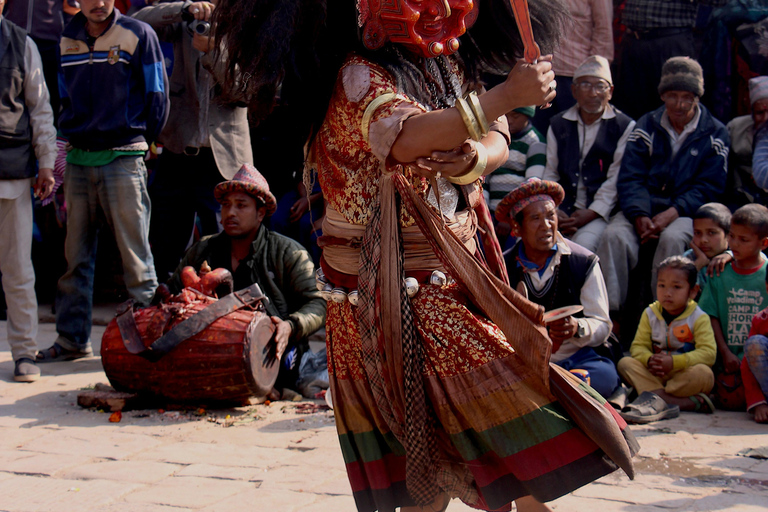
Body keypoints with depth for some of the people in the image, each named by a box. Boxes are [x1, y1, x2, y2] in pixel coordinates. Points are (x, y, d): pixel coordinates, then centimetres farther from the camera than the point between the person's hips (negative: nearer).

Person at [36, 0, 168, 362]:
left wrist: (139, 142, 6)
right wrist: (71, 136, 12)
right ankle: (71, 339, 16)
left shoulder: (138, 35, -2)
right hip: (78, 159, 5)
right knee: (75, 254, 8)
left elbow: (157, 98, 1)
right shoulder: (66, 40, 11)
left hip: (123, 159, -4)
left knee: (134, 254, -3)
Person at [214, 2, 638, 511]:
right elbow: (405, 139, -32)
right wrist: (505, 97, -38)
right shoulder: (360, 73, -12)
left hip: (454, 273, 7)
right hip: (388, 282, -7)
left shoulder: (451, 68, 13)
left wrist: (474, 158, -24)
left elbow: (496, 141, 1)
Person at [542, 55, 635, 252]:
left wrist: (591, 213, -14)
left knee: (584, 243, -31)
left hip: (600, 212, -3)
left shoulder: (624, 126, 5)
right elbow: (550, 173, 13)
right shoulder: (558, 125, 17)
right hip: (562, 211, 3)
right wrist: (553, 212, -4)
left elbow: (616, 179, -2)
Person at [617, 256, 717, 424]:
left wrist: (674, 362, -29)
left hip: (685, 375, -3)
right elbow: (638, 346, 1)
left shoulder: (699, 318, -6)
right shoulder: (649, 314, 7)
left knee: (703, 373, -34)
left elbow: (708, 353, -17)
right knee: (625, 363, -20)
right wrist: (649, 360, -24)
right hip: (655, 375, 3)